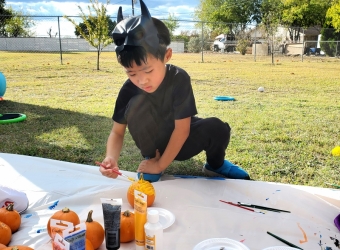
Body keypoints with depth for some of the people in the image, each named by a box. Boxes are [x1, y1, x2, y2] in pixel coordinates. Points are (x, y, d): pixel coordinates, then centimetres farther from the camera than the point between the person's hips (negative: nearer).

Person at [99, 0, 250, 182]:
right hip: (154, 143, 1)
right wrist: (111, 158, -35)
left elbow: (182, 129, -27)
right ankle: (150, 157, -5)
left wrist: (160, 165, -24)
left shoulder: (179, 79, -29)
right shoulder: (129, 90, -21)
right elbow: (117, 132, -14)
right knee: (135, 105, -28)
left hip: (182, 141, -1)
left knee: (216, 127, -30)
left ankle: (215, 165, 5)